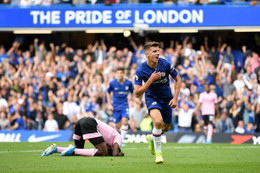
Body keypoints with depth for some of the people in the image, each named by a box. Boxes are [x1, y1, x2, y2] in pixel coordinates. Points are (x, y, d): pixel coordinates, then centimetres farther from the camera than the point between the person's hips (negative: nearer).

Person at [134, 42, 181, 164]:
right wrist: (151, 79, -32)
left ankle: (151, 138, 50)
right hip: (152, 98, -4)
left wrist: (175, 98, -10)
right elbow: (137, 93, -23)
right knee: (158, 121, -30)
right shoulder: (140, 71, -22)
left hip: (166, 99, 4)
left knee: (165, 128, 14)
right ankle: (158, 153, -15)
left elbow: (178, 79, -2)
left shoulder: (165, 64, -18)